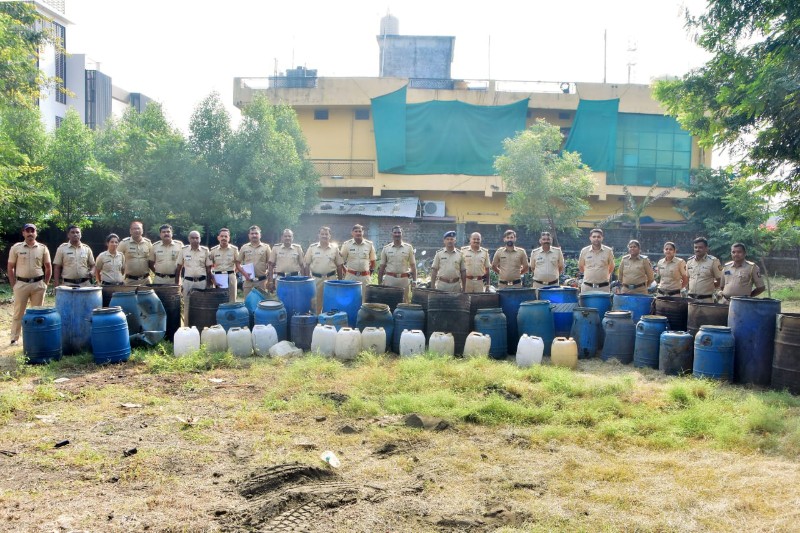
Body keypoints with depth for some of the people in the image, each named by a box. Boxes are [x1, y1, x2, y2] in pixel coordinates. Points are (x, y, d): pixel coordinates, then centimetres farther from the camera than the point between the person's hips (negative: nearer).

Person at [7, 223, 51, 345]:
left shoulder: (43, 248, 2)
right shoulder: (16, 248, 0)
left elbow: (48, 268, 8)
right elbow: (10, 268, 3)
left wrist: (45, 284, 4)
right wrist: (14, 285, -1)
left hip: (38, 284, 1)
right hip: (21, 284, -1)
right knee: (18, 313, 4)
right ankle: (14, 339, 11)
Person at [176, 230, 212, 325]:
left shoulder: (205, 251, 2)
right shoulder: (184, 250, 3)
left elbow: (208, 269, 5)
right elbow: (178, 268, 7)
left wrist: (208, 285, 2)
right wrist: (177, 284, 2)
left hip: (201, 282, 0)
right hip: (188, 281, 0)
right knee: (187, 306, 4)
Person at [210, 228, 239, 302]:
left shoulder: (234, 249, 4)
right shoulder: (213, 250, 4)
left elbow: (237, 265, 10)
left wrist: (232, 273, -2)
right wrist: (213, 279, -6)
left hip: (230, 277, 0)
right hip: (217, 277, 0)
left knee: (231, 301, 2)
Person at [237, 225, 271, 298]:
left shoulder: (266, 247, 4)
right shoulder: (244, 248, 8)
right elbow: (238, 263, 10)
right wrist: (244, 273, -6)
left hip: (262, 281, -1)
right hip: (248, 280, 1)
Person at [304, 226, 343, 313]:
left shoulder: (335, 248, 2)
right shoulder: (312, 247, 1)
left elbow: (339, 265, 6)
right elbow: (307, 265, 4)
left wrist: (340, 280, 4)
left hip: (331, 278, 0)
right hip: (316, 278, 0)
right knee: (316, 302, 6)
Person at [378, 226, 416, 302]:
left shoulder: (408, 248, 4)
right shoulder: (386, 248, 5)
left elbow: (413, 265, 6)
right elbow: (382, 267, 8)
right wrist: (379, 283, 4)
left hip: (404, 279, 0)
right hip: (389, 279, 0)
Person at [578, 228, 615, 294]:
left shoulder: (608, 251, -1)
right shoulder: (584, 251, 1)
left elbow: (611, 267, 13)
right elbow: (580, 266, 15)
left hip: (603, 287, -1)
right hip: (587, 286, 1)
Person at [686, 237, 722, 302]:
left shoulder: (713, 261, -4)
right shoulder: (690, 261, 10)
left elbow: (720, 281, -2)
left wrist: (709, 286, -5)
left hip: (706, 299, -4)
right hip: (691, 298, 5)